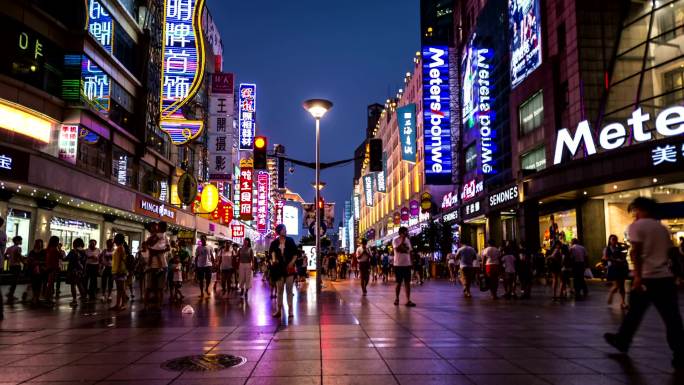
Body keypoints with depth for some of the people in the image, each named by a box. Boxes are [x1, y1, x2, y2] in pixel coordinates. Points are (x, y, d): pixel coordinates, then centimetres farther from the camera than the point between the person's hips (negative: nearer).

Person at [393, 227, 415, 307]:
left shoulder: (408, 240, 10)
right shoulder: (395, 240, -7)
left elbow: (409, 251, 14)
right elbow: (397, 249, -22)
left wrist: (411, 262, 11)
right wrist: (403, 240, -20)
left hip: (407, 264, 4)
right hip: (398, 265, -4)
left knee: (407, 282, 2)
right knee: (399, 283, 5)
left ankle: (408, 300, 3)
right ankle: (396, 299, 22)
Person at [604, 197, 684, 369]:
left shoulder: (636, 226, -3)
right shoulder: (663, 228, 16)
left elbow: (635, 252, -13)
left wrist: (638, 276, -17)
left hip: (646, 277, -5)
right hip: (666, 277, 5)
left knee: (634, 313, 10)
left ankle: (622, 341, 26)